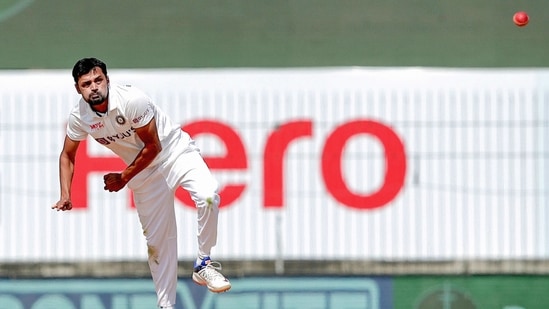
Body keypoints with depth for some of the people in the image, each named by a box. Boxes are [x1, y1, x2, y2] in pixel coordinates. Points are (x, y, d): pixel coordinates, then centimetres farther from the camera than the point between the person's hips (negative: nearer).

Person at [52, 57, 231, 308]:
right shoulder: (80, 116, -11)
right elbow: (67, 155, 7)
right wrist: (65, 195, -4)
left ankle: (203, 265, -17)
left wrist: (124, 178, -11)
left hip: (176, 153, -4)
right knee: (157, 242, 1)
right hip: (145, 173, 4)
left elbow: (153, 146, -18)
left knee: (208, 195, -31)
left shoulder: (131, 100, -27)